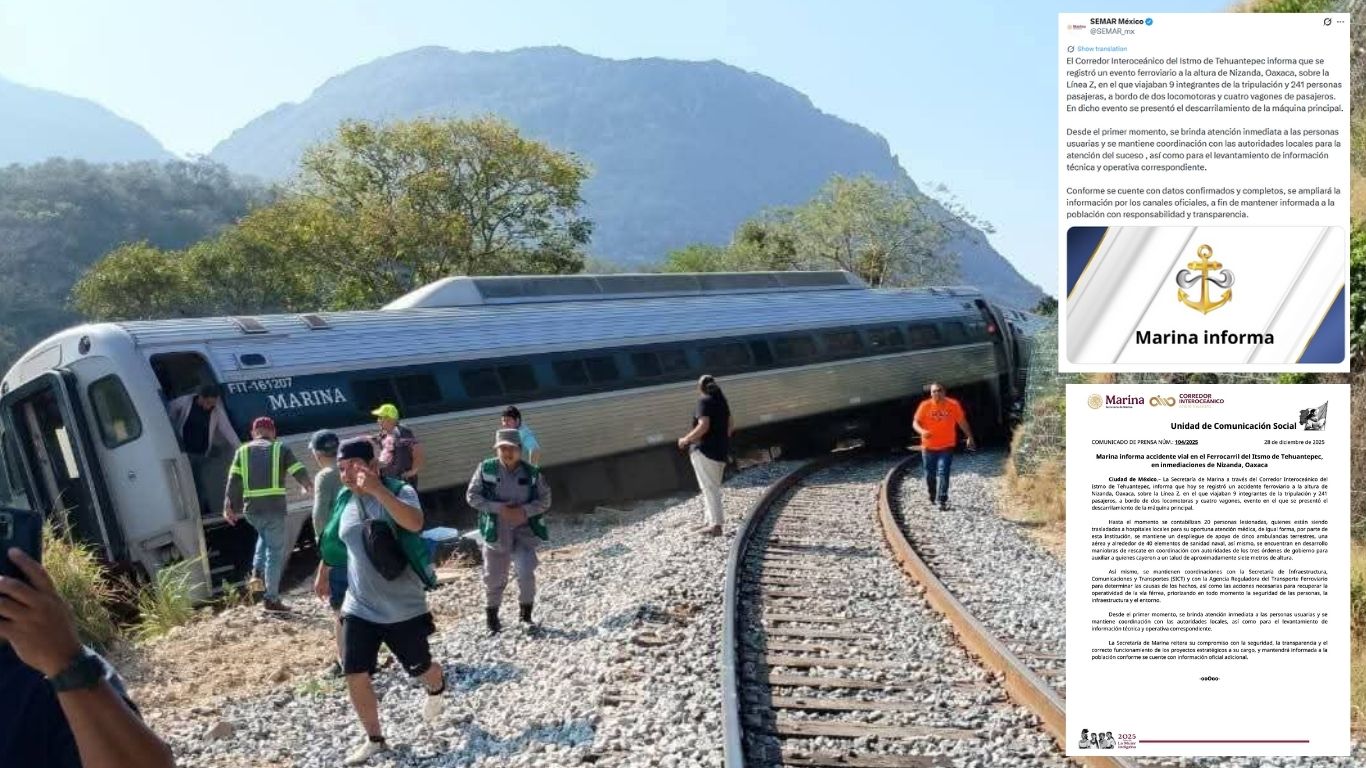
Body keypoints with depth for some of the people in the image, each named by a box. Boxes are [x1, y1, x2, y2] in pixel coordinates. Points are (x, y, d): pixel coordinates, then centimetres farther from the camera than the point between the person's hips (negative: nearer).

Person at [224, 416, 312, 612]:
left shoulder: (243, 451, 12)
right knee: (275, 552, 4)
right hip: (274, 507, -4)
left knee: (264, 536, 33)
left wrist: (228, 507, 3)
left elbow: (233, 481, 3)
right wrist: (308, 487, 25)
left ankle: (257, 572, 15)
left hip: (251, 509, 4)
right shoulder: (280, 449, 6)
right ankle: (272, 599, 4)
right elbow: (299, 472, 5)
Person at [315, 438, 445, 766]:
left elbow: (415, 523, -39)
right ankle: (374, 739, 18)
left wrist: (377, 489, -44)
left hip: (404, 607, -4)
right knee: (355, 676, -2)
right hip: (359, 607, 4)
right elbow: (333, 540, 19)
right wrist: (322, 574, 28)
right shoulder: (344, 500, 0)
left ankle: (437, 691, 50)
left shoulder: (399, 491, -17)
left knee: (420, 668, 14)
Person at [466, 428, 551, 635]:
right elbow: (472, 496, -8)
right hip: (495, 532, 0)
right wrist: (498, 508, -19)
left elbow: (545, 500, -1)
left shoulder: (531, 472, -4)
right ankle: (492, 618, 31)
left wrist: (524, 511, -18)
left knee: (526, 573, -12)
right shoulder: (486, 469, -8)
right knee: (494, 578, 10)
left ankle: (526, 616, 9)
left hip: (524, 531, 0)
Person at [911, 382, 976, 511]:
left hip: (946, 446, -1)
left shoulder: (953, 405, -5)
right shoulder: (925, 405, -6)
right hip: (928, 447, 2)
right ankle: (932, 496, 36)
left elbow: (962, 422, 6)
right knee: (930, 474, 12)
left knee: (943, 473, -12)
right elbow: (915, 422, -5)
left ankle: (942, 501, -12)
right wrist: (922, 431, -26)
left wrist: (969, 437, 9)